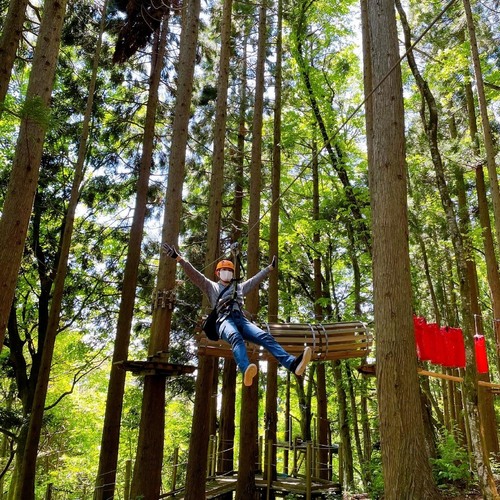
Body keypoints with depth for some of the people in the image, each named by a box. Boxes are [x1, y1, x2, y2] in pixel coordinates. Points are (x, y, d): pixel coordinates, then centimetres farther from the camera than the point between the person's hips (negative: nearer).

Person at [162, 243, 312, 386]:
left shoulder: (239, 287, 37)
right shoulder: (211, 286, 25)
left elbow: (256, 279, 43)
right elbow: (194, 274, 15)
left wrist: (270, 267, 45)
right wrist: (179, 258, 5)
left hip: (241, 319, 4)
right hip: (224, 320, -4)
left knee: (265, 336, -24)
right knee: (236, 337, -40)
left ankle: (292, 364, -44)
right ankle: (246, 371, -68)